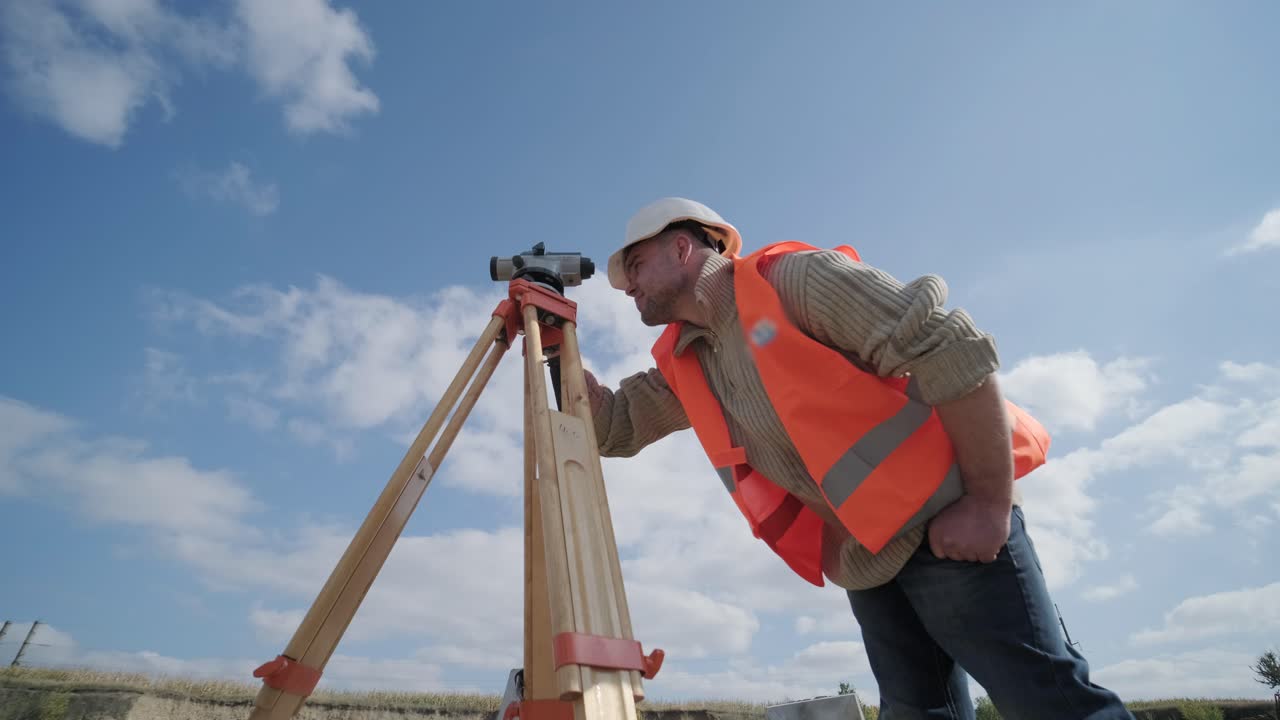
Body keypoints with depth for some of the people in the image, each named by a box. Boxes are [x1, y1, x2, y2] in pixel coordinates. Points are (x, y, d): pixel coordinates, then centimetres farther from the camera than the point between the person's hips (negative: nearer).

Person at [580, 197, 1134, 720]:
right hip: (865, 559, 7)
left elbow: (956, 351, -17)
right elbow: (613, 426, 11)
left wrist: (990, 502, -19)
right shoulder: (683, 364, 10)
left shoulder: (798, 277, -13)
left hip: (942, 521, -6)